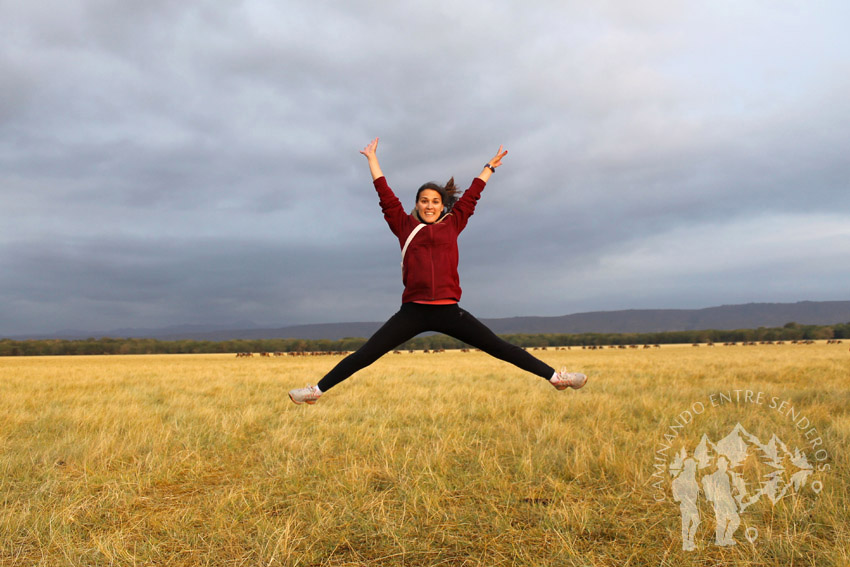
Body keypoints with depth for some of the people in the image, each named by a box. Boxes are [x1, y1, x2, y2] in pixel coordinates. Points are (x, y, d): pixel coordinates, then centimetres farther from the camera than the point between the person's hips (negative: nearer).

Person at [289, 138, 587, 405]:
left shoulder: (452, 225, 11)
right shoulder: (405, 226, 9)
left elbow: (471, 194, 20)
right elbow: (384, 193, 14)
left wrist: (490, 167, 30)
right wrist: (372, 157, 20)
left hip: (448, 310, 1)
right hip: (413, 311, 0)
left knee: (499, 347, 2)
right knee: (366, 354, 0)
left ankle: (554, 376, 6)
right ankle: (317, 390, 8)